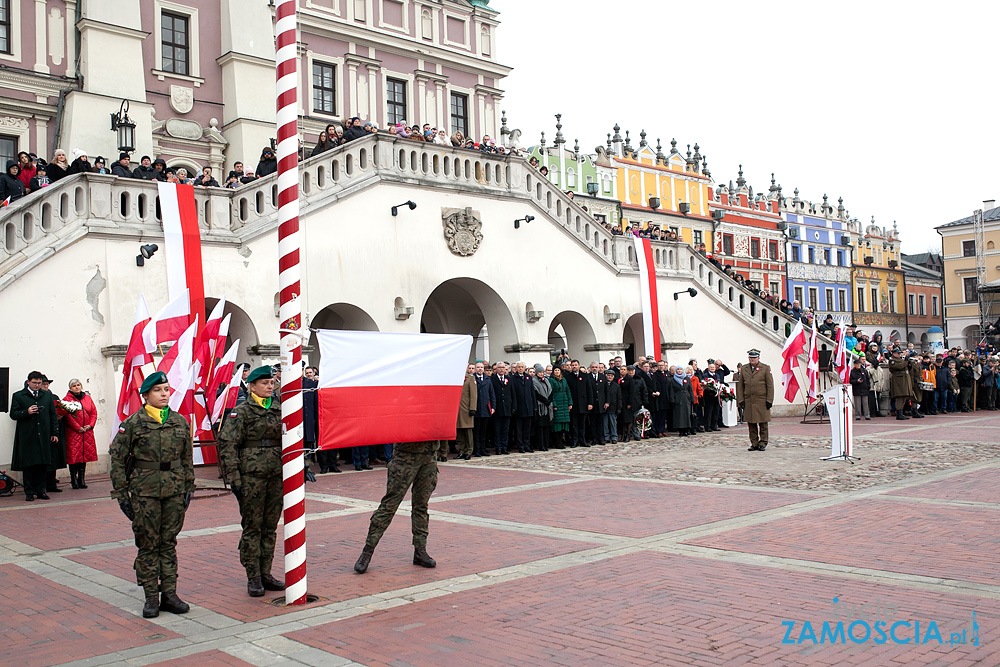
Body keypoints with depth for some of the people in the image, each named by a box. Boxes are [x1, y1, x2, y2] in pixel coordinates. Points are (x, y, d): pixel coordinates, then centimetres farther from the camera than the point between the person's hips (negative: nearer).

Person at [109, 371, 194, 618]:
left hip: (174, 491, 3)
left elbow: (187, 459, 14)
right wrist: (121, 493, -4)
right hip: (145, 492, -3)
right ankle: (151, 597, 13)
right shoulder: (133, 424, -4)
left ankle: (169, 594, 17)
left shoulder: (180, 422, 7)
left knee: (169, 543, 9)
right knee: (148, 545, 4)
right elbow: (117, 459, -1)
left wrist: (188, 489, 10)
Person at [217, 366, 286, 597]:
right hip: (252, 476, -5)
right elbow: (227, 446, -7)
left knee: (270, 526, 10)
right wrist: (234, 478, -12)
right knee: (252, 526, 1)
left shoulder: (279, 409, 11)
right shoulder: (242, 412, -4)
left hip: (277, 474, 5)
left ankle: (265, 573, 19)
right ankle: (253, 578, 9)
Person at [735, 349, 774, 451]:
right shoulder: (743, 369, 10)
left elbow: (770, 385, 1)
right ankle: (754, 444, 11)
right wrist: (740, 400, 3)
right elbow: (740, 386, 11)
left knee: (763, 424, 1)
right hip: (748, 401, 2)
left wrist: (769, 400, -5)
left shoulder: (765, 368, 3)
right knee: (751, 424, 4)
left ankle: (763, 443, 9)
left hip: (762, 401, -2)